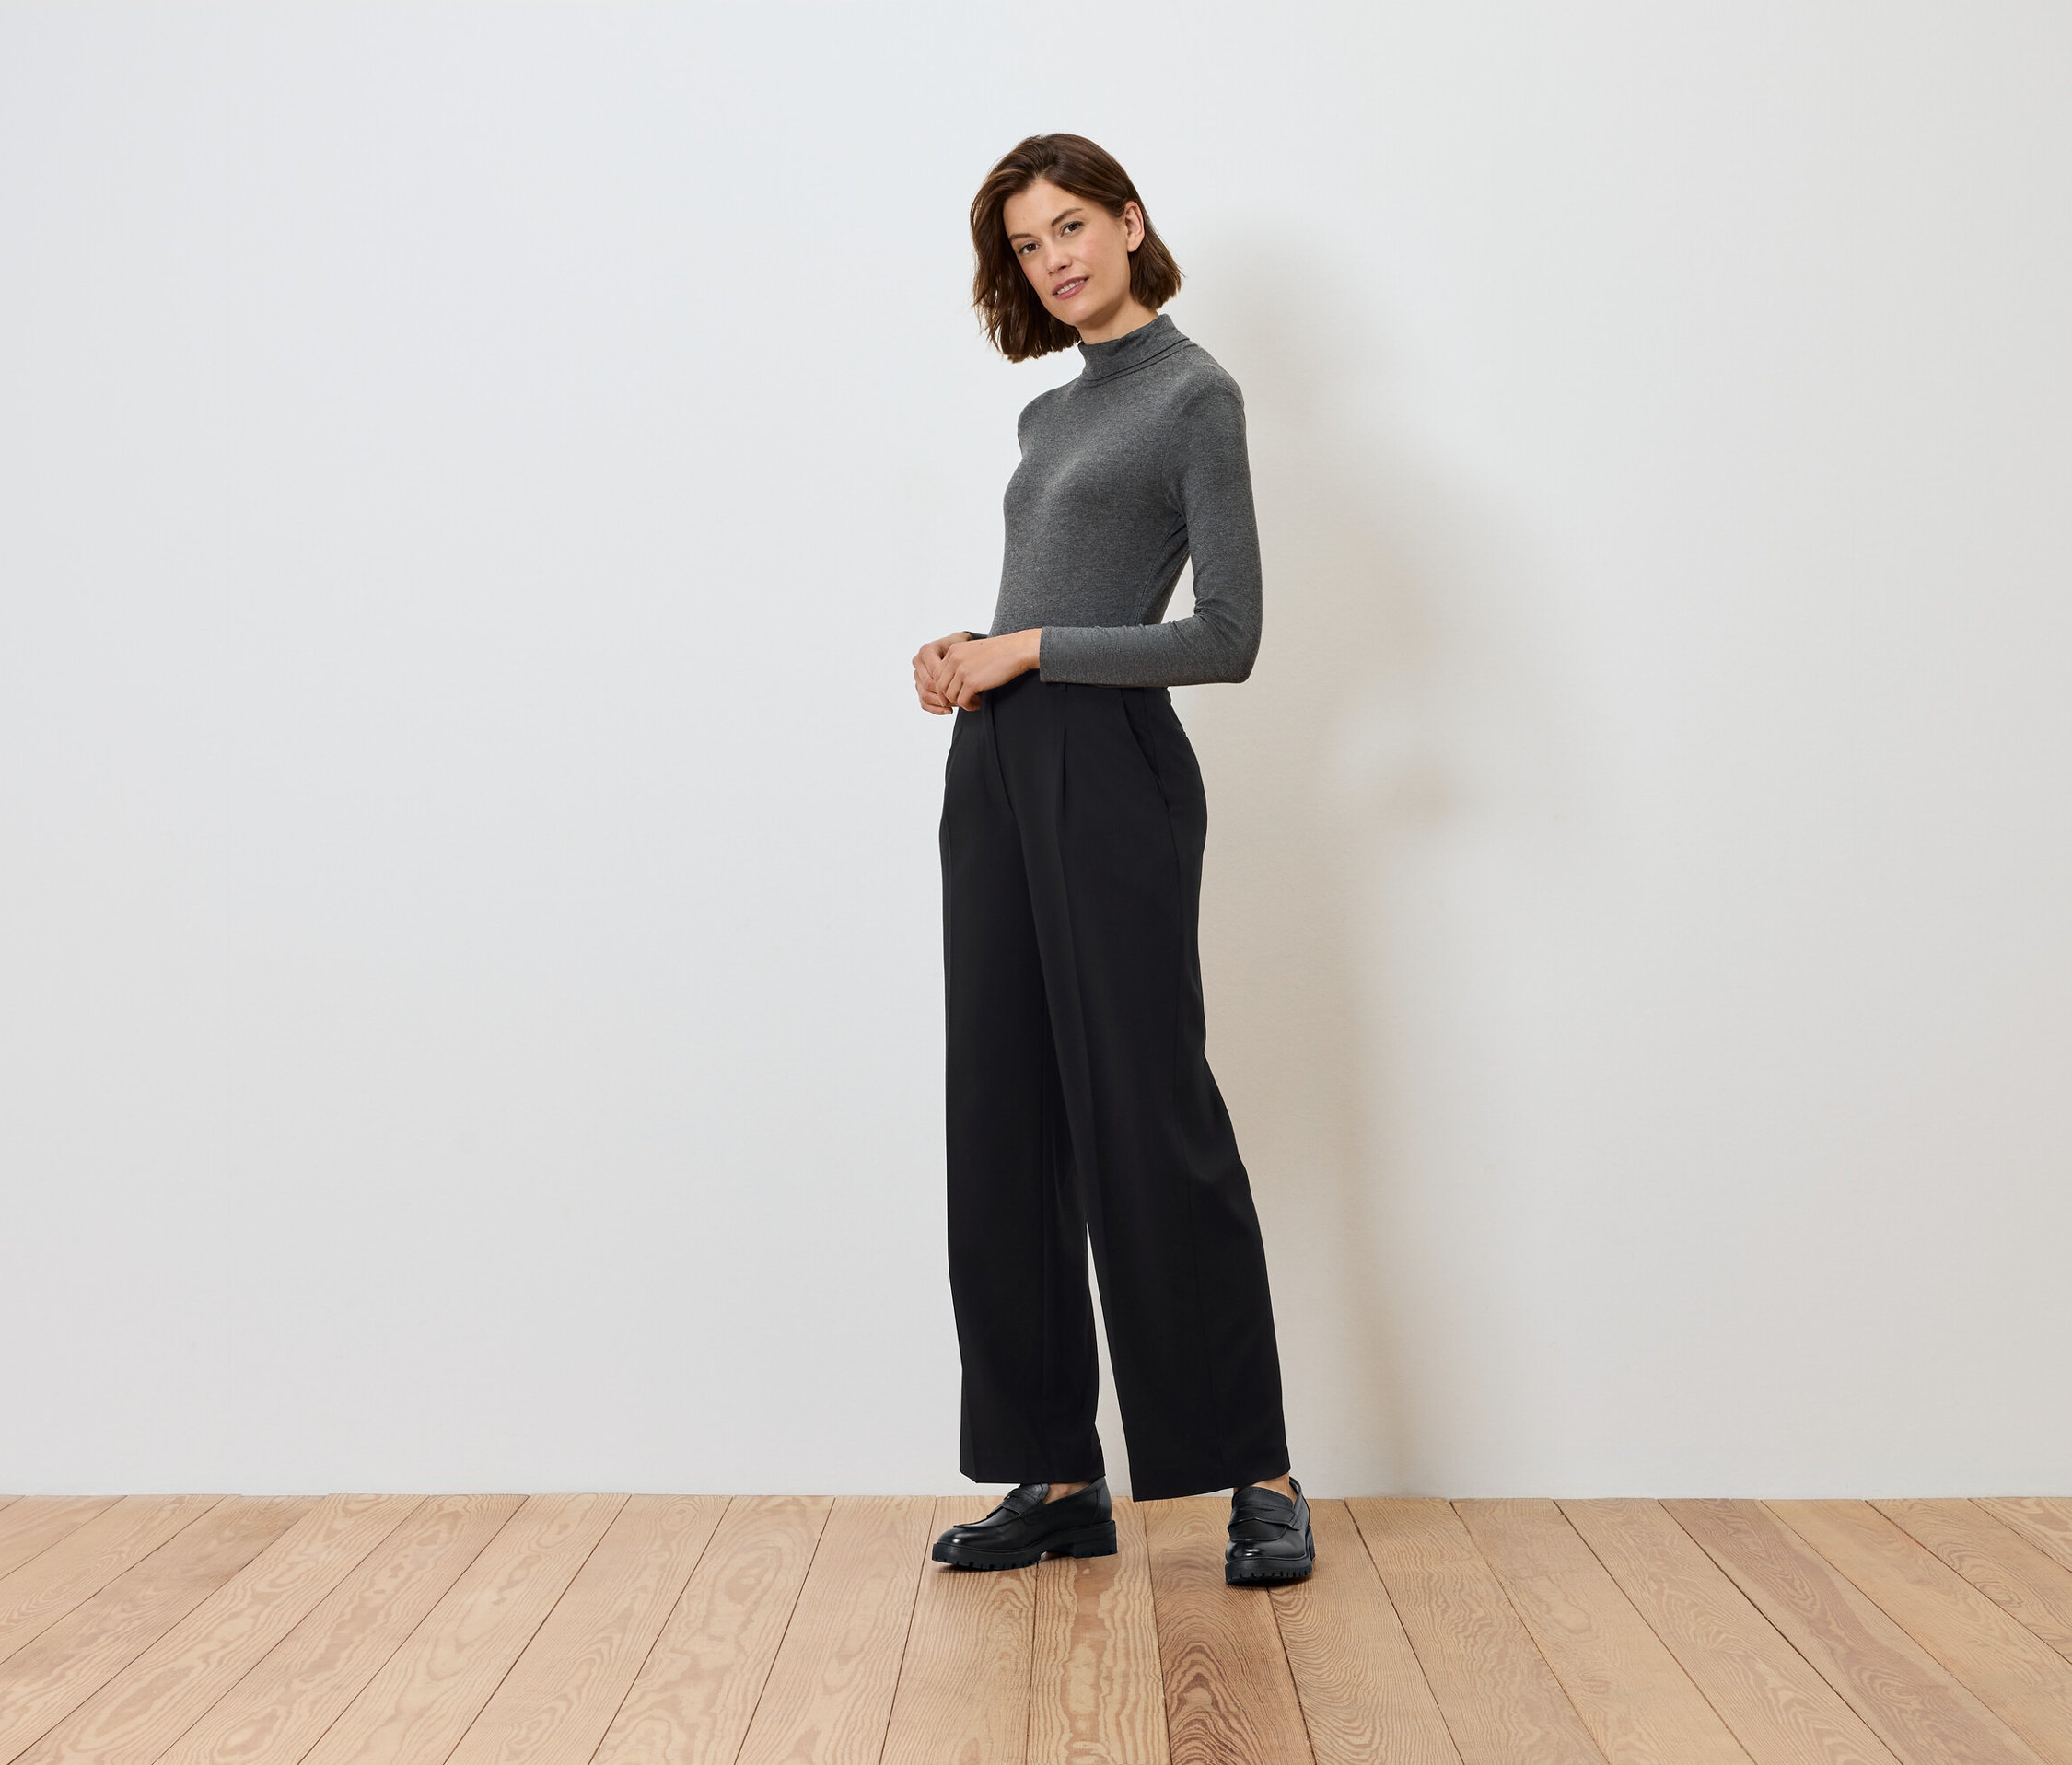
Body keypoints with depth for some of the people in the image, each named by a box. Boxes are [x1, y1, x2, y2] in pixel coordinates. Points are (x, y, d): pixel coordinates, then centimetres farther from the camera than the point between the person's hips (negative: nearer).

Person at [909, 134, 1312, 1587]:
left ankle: (1259, 1475, 8)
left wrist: (1026, 651, -11)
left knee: (1150, 1119, -5)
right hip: (996, 773, 8)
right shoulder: (1049, 416, 19)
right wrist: (966, 661, 3)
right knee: (1005, 1123, 6)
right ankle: (1059, 1477, 14)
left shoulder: (1194, 393, -4)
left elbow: (1226, 636, -12)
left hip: (1111, 773, -8)